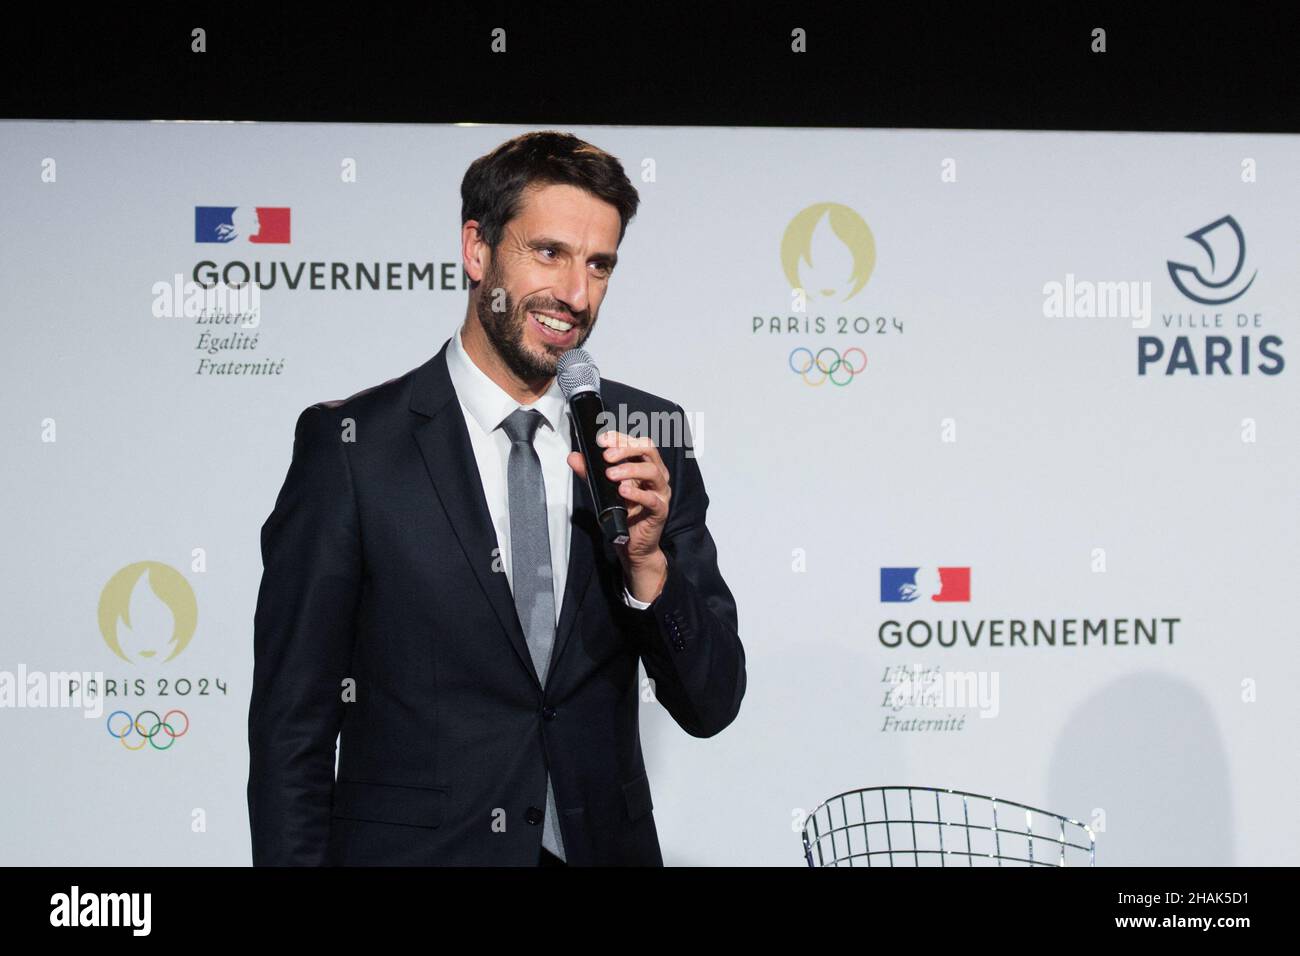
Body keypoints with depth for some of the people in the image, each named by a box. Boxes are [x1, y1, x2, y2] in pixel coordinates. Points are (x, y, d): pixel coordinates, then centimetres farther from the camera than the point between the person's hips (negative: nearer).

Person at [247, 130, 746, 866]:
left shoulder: (650, 439, 0)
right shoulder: (350, 444, -10)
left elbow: (711, 706, -2)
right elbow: (292, 723, -8)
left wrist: (647, 562, -17)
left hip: (606, 845, 3)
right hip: (414, 847, -3)